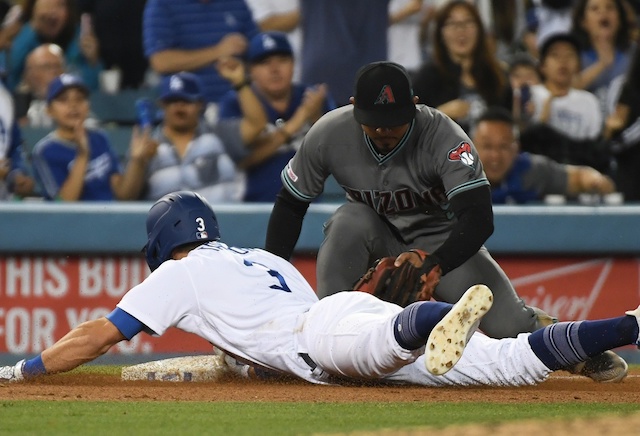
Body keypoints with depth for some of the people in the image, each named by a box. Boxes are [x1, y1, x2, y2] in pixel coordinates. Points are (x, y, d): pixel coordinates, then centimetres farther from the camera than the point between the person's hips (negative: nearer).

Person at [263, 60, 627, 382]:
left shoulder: (444, 137, -30)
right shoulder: (329, 135, -21)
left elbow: (480, 219, -37)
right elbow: (290, 205, -9)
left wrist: (433, 266, -51)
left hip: (440, 239, -1)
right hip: (377, 230, 2)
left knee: (508, 326, -16)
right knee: (348, 223, -35)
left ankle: (543, 327, 21)